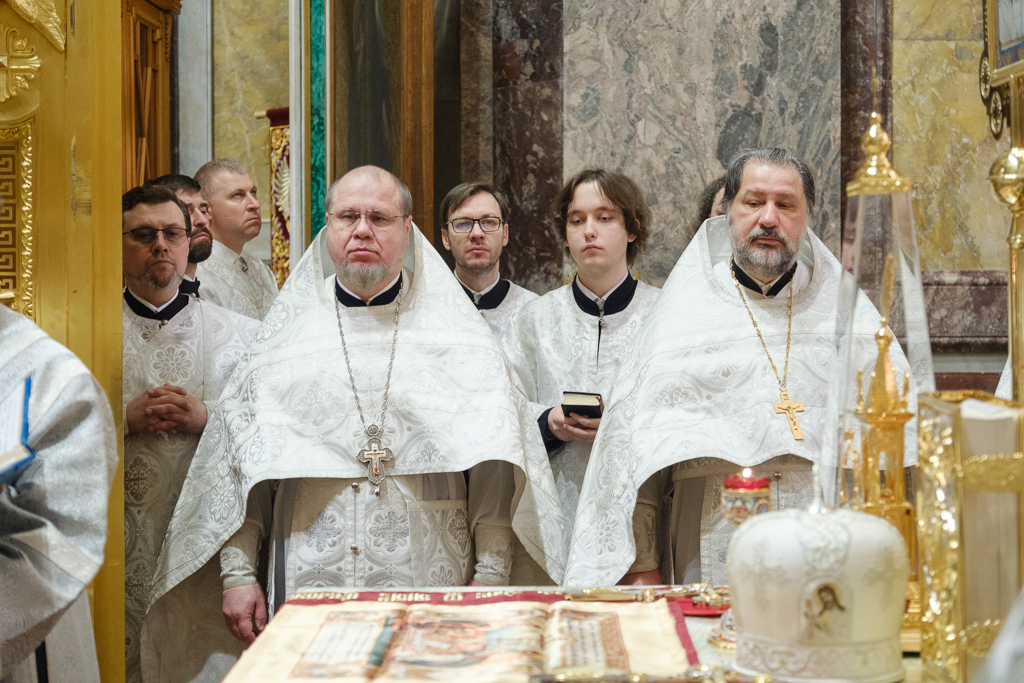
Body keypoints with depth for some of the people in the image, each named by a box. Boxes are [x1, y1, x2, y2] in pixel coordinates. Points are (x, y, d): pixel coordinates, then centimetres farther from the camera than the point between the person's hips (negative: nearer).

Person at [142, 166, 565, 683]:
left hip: (430, 596, -1)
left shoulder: (457, 337, 4)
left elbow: (494, 470, 1)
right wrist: (238, 573, 3)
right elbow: (237, 461, 8)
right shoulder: (285, 336, 8)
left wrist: (491, 577, -5)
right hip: (307, 592, 1)